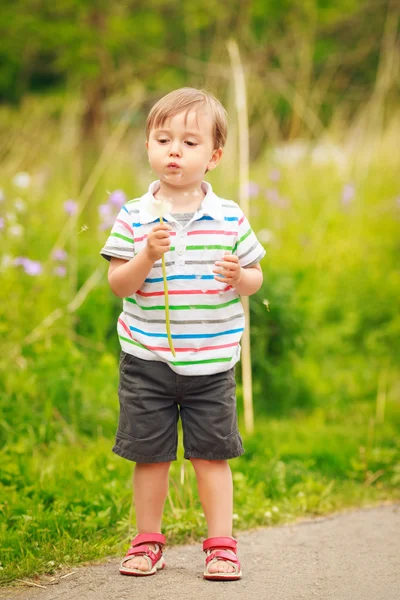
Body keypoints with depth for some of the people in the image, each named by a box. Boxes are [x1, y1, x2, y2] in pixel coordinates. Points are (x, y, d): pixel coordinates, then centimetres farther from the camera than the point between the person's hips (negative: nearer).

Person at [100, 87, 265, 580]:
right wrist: (147, 256, -23)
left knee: (212, 452, 5)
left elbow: (254, 277, 6)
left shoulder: (230, 218, -2)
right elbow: (118, 284, -6)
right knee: (149, 453, 8)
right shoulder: (134, 217, -4)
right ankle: (148, 540, 22)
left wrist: (239, 276, -17)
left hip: (211, 362, 0)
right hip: (146, 359, 0)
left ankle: (220, 542, 16)